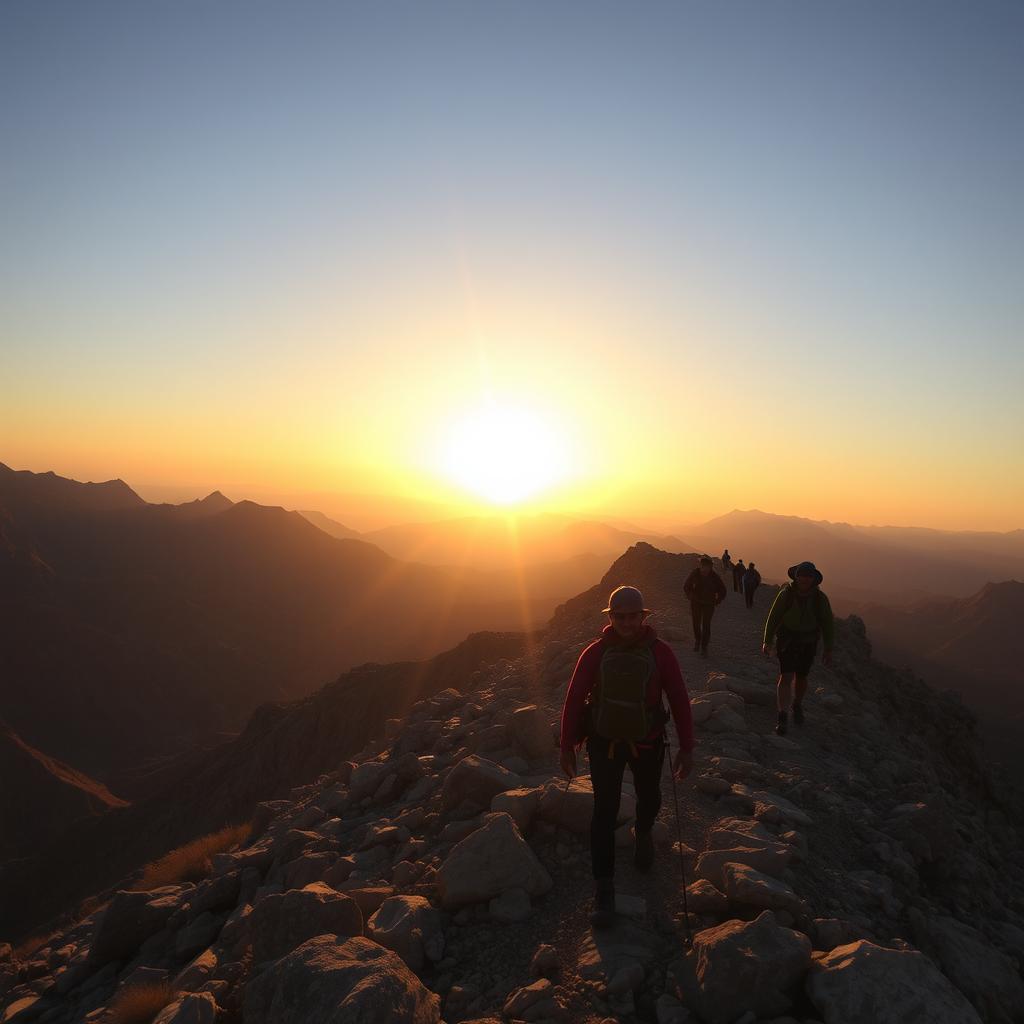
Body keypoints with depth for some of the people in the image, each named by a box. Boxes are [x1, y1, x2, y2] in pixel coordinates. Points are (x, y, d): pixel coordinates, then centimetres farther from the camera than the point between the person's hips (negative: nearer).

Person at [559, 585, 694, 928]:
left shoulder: (660, 652, -14)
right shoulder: (596, 652, -13)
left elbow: (679, 700, -8)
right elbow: (574, 698, -7)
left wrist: (687, 748, -8)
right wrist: (568, 745, -4)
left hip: (647, 743, 1)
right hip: (604, 742, -1)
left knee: (649, 799, 21)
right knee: (604, 812, -3)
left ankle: (643, 835, 56)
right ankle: (604, 890, 8)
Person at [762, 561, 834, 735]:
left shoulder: (820, 598, -11)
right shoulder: (786, 594, -15)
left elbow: (828, 624, -1)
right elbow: (773, 618, -7)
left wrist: (828, 649, -1)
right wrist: (767, 642, -6)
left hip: (808, 642, 2)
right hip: (786, 640, -2)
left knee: (801, 677, 14)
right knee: (786, 677, -12)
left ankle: (798, 705, 41)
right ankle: (783, 717, -13)